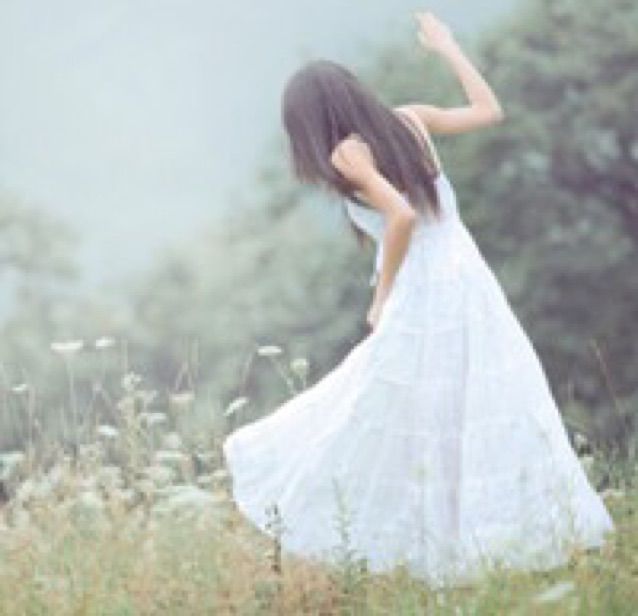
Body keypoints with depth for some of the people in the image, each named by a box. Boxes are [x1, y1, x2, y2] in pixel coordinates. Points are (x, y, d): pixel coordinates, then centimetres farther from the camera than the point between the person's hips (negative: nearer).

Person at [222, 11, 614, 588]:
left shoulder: (347, 154, -11)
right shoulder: (410, 119, 5)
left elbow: (401, 216, -23)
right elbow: (490, 110, 17)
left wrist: (382, 296, -10)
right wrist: (447, 47, 26)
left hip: (419, 304, -6)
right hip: (474, 286, 6)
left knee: (388, 433, 6)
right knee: (494, 418, 12)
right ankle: (530, 532, 16)